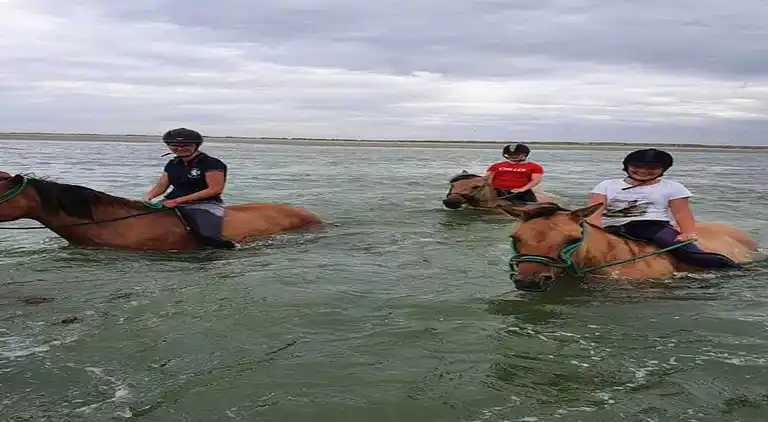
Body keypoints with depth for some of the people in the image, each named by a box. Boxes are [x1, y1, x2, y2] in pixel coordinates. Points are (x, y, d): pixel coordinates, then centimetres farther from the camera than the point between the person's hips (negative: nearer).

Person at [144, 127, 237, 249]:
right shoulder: (172, 165, 16)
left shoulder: (212, 164, -8)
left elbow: (215, 189, -15)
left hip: (205, 205, -6)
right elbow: (160, 186, 17)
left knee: (208, 236, -33)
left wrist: (179, 200, -17)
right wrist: (148, 197, -9)